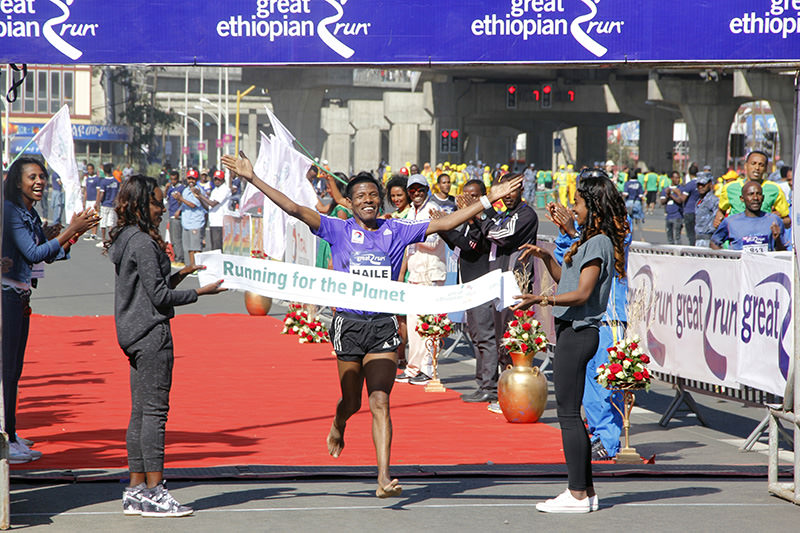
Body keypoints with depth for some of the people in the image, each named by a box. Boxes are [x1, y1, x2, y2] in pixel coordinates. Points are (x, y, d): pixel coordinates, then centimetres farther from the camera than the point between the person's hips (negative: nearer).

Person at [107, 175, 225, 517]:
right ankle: (153, 492, -7)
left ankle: (136, 490, 12)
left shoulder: (125, 240, 15)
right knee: (154, 411, -8)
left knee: (140, 413, 10)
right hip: (152, 334, -10)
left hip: (134, 335, 10)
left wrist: (179, 275, 14)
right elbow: (159, 296, -15)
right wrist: (200, 292, -7)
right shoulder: (143, 242, -14)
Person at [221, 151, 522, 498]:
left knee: (380, 401, -8)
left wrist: (489, 199, -1)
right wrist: (253, 179, -12)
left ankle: (384, 478, -12)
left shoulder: (396, 231, 5)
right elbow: (295, 210, -5)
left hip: (383, 326, 0)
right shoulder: (338, 231, 1)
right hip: (349, 323, 0)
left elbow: (443, 224, 4)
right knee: (352, 402, 12)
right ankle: (338, 425, 50)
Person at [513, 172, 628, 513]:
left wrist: (544, 300, -32)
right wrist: (546, 256, 16)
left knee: (568, 412, -8)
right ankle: (585, 490, 17)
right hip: (572, 331, 10)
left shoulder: (598, 243, -14)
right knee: (570, 412, 13)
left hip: (579, 333, -10)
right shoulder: (589, 241, 17)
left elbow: (582, 293, -22)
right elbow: (565, 280, 28)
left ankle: (578, 495, -6)